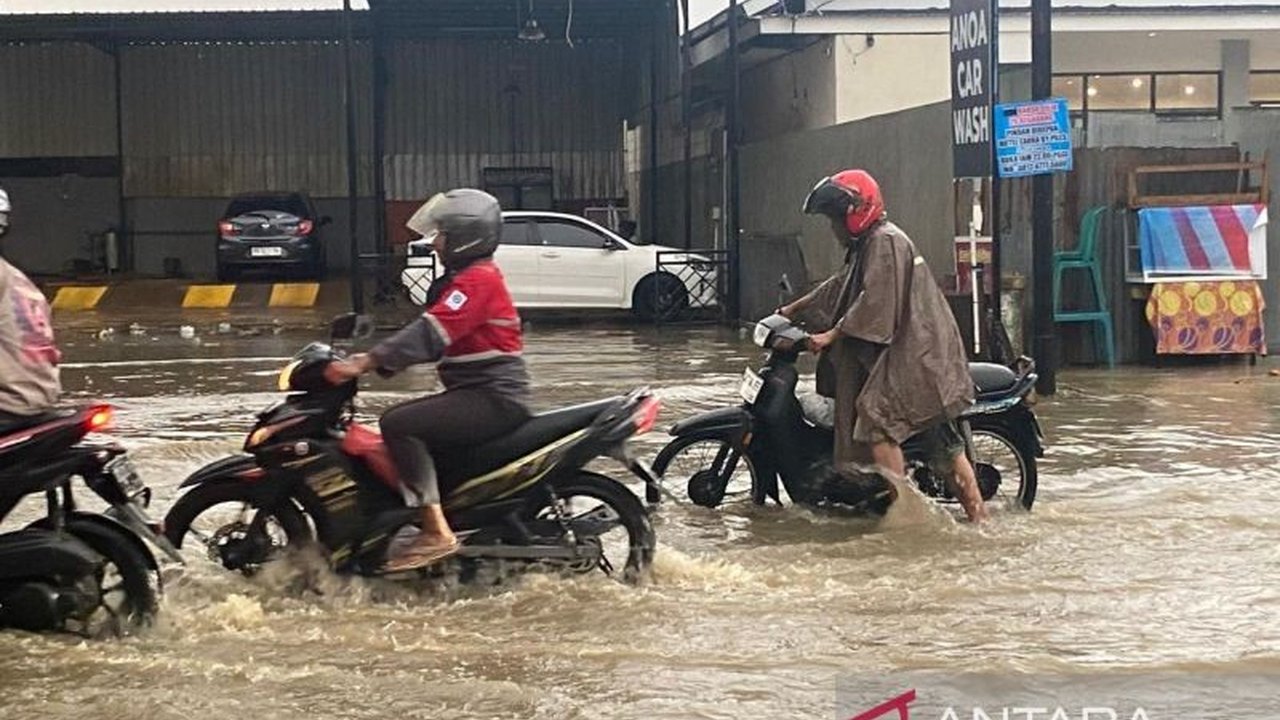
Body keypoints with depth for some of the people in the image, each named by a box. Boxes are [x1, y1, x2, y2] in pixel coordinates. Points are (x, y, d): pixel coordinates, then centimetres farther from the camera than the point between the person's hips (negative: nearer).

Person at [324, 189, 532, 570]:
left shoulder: (478, 279, -13)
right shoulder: (467, 278, 21)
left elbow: (429, 335, -24)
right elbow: (427, 333, 19)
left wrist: (363, 364, -29)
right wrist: (368, 359, 7)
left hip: (494, 397, -11)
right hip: (481, 393, 11)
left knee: (398, 424, -22)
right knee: (402, 421, 16)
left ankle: (437, 532, -28)